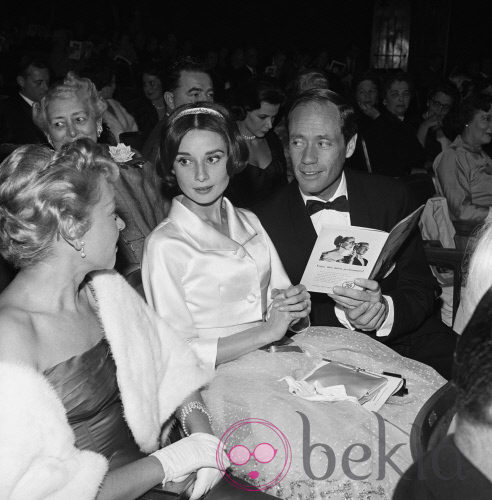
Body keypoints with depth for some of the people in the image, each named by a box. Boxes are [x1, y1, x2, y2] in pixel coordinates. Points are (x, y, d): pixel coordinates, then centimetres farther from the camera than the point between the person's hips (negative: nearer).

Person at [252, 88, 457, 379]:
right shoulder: (265, 221, -3)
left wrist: (385, 311, -20)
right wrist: (340, 313, -22)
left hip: (405, 342, 3)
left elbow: (422, 290, 2)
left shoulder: (391, 197, 3)